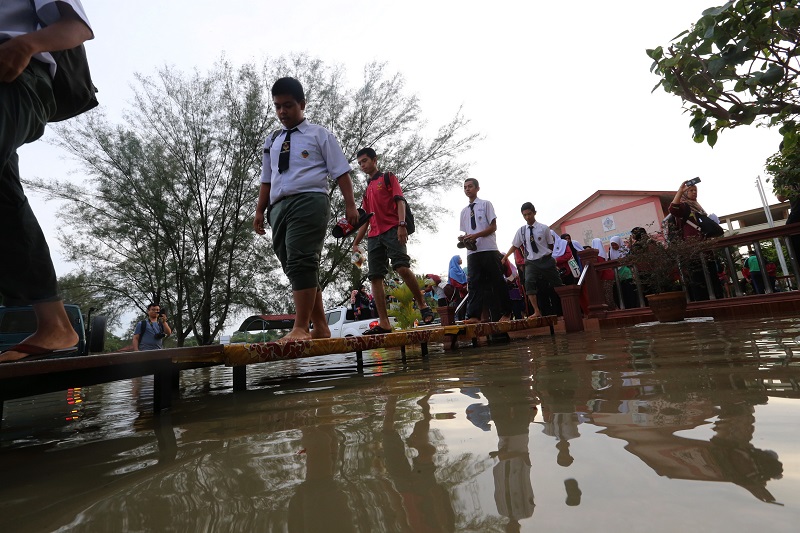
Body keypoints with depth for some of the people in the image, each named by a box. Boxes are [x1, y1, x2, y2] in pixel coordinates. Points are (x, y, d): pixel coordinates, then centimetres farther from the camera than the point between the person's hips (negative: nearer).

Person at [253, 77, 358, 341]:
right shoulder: (272, 142, 24)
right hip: (279, 208, 7)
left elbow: (341, 172, 3)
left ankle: (300, 328, -16)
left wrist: (350, 205, -7)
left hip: (309, 202, -6)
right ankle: (320, 328, 10)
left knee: (301, 263, -19)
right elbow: (267, 181, 25)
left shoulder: (319, 134, 9)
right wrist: (260, 211, 16)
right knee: (295, 268, 4)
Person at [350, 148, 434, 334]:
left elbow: (400, 201, -3)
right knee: (375, 277, -5)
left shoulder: (388, 177, 11)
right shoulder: (367, 190, 28)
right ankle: (384, 324, -5)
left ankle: (423, 307, -6)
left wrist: (402, 224, -19)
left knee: (402, 267, -23)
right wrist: (356, 243, 19)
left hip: (392, 230, -6)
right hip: (374, 236, 7)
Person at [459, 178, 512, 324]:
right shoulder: (464, 211, 19)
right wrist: (463, 239, -2)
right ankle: (474, 315, -9)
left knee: (497, 281, 0)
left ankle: (506, 313, 11)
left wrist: (476, 235, -15)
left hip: (489, 249, -4)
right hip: (472, 251, 4)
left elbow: (493, 227, -2)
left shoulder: (485, 204, 6)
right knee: (474, 283, -4)